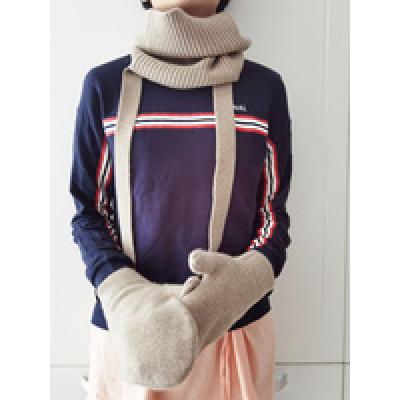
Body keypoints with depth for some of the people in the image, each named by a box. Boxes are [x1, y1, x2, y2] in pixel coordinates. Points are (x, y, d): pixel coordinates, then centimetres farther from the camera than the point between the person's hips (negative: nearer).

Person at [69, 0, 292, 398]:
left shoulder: (264, 87, -1)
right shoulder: (104, 84, -2)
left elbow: (273, 211, 3)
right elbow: (89, 211, 1)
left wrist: (248, 277, -18)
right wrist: (122, 293, -17)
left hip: (237, 328, 1)